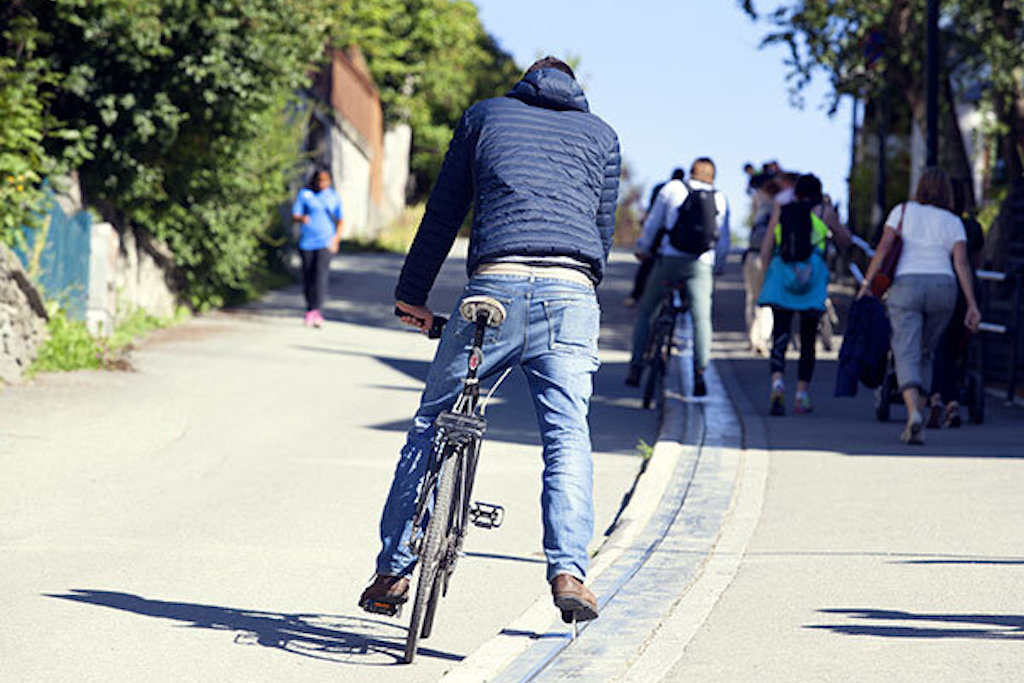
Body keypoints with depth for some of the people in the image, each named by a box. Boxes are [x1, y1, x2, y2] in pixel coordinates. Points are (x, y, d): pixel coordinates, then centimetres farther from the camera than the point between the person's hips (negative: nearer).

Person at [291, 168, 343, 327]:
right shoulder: (304, 194, 7)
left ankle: (315, 310, -25)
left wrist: (337, 237, 0)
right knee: (308, 276, 2)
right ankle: (309, 309, 17)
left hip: (326, 242, -1)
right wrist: (301, 218, -21)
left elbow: (341, 220, 15)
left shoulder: (334, 197, 11)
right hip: (307, 242, 1)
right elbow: (294, 215, 3)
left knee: (321, 273, -17)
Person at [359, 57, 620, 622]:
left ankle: (393, 570, 12)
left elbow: (444, 213, 19)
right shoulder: (600, 134, 24)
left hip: (494, 284, 0)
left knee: (431, 424, 10)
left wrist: (411, 295, 24)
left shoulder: (485, 115, 21)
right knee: (567, 435, 3)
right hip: (571, 290, 1)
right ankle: (568, 571, -15)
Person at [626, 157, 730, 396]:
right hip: (701, 264, 1)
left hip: (669, 259, -1)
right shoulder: (720, 199, 10)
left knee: (645, 312, 12)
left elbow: (652, 223, 6)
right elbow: (723, 241, 12)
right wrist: (718, 266, 26)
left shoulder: (672, 188, 5)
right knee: (701, 318, 3)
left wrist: (643, 247, 21)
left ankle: (636, 369, 10)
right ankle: (700, 373, -10)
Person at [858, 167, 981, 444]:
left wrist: (866, 284, -2)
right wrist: (972, 306, -3)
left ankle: (914, 412, -34)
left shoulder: (903, 211, 10)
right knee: (924, 354, 18)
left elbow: (884, 247, -2)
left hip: (906, 286, -2)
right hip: (943, 288, 2)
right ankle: (914, 426, 14)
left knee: (906, 356, -9)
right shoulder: (953, 222, 12)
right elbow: (962, 263, 1)